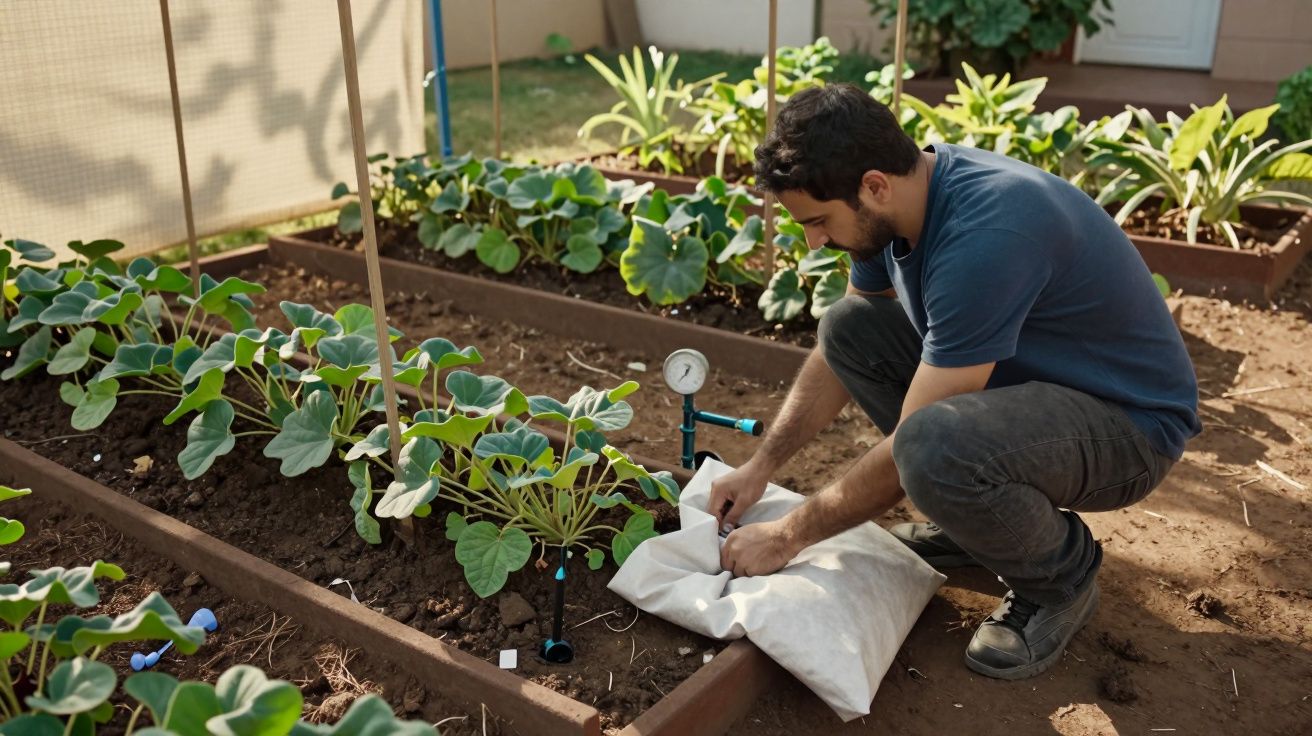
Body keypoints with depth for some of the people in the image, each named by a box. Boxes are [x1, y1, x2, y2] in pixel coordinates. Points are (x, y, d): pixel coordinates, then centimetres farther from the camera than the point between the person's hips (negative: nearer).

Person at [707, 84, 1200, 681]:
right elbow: (840, 352, 8)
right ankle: (977, 519, 10)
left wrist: (788, 536, -17)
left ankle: (1061, 575, -3)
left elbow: (912, 445, -28)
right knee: (848, 327, -1)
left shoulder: (985, 234, -33)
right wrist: (761, 467, 1)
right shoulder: (899, 194, -6)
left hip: (1130, 421, -8)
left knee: (935, 446, -37)